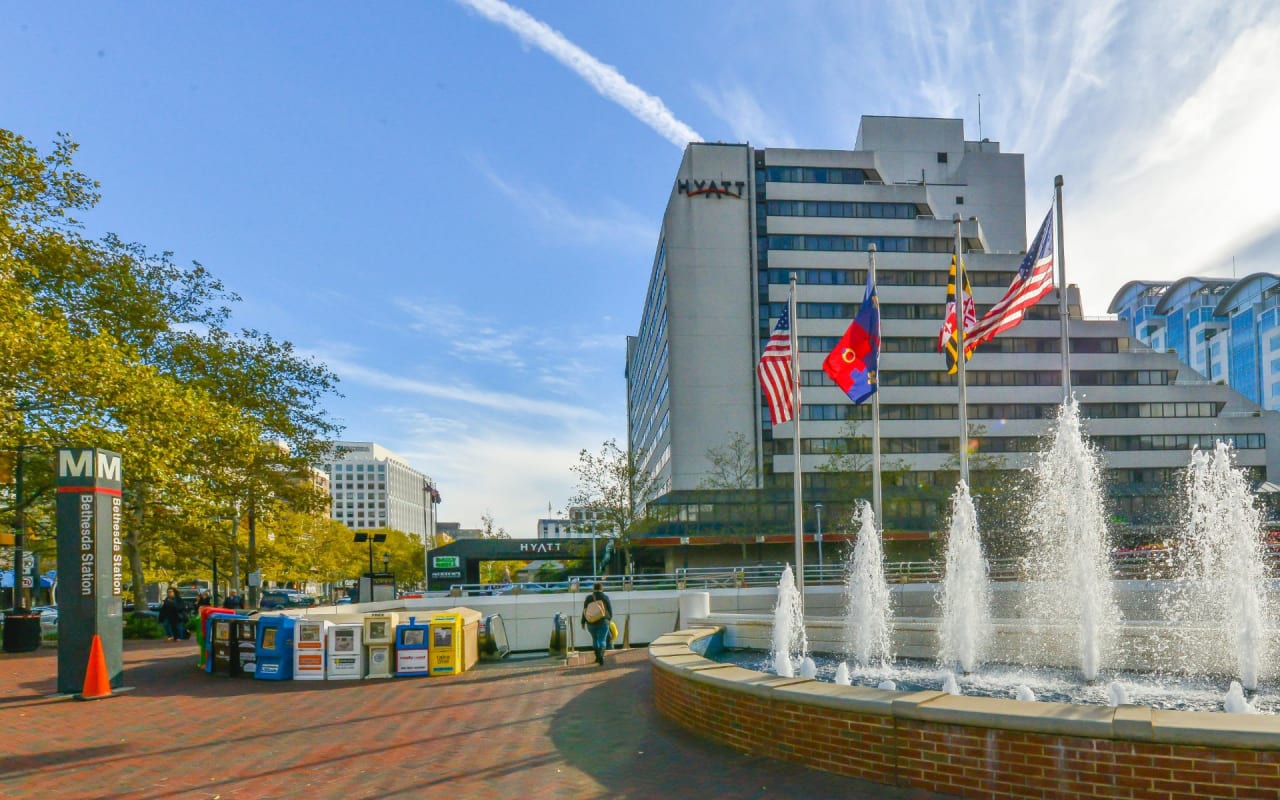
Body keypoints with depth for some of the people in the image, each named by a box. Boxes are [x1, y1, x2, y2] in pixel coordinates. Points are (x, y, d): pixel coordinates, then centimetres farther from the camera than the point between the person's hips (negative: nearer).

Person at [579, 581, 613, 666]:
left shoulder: (588, 598, -3)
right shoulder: (605, 597, -6)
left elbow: (585, 611, -2)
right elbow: (610, 610, -2)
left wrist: (583, 622, 8)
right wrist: (609, 618, 15)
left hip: (591, 623, 2)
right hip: (602, 622, -2)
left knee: (595, 639, 21)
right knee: (602, 640, -3)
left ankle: (597, 657, 26)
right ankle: (601, 655, -27)